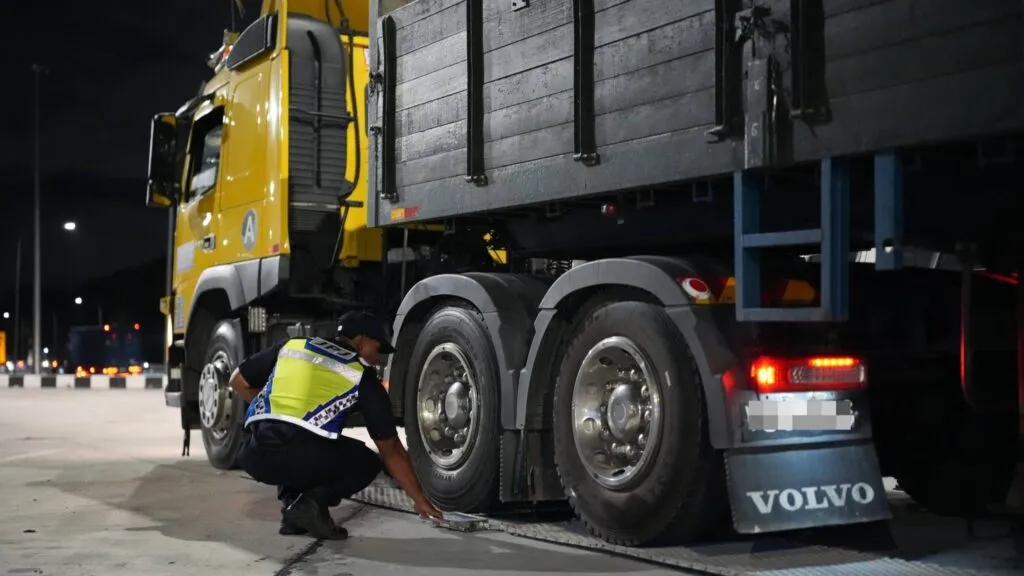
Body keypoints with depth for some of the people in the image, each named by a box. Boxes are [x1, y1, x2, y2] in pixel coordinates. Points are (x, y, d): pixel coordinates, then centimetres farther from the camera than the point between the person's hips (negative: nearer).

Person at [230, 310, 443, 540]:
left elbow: (238, 381, 26)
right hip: (303, 459, -4)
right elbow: (391, 449, 16)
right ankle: (313, 502, -2)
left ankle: (291, 500, 13)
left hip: (255, 457, 4)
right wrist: (419, 499, 24)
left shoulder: (292, 346, 21)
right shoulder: (363, 377, 13)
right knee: (367, 463, 24)